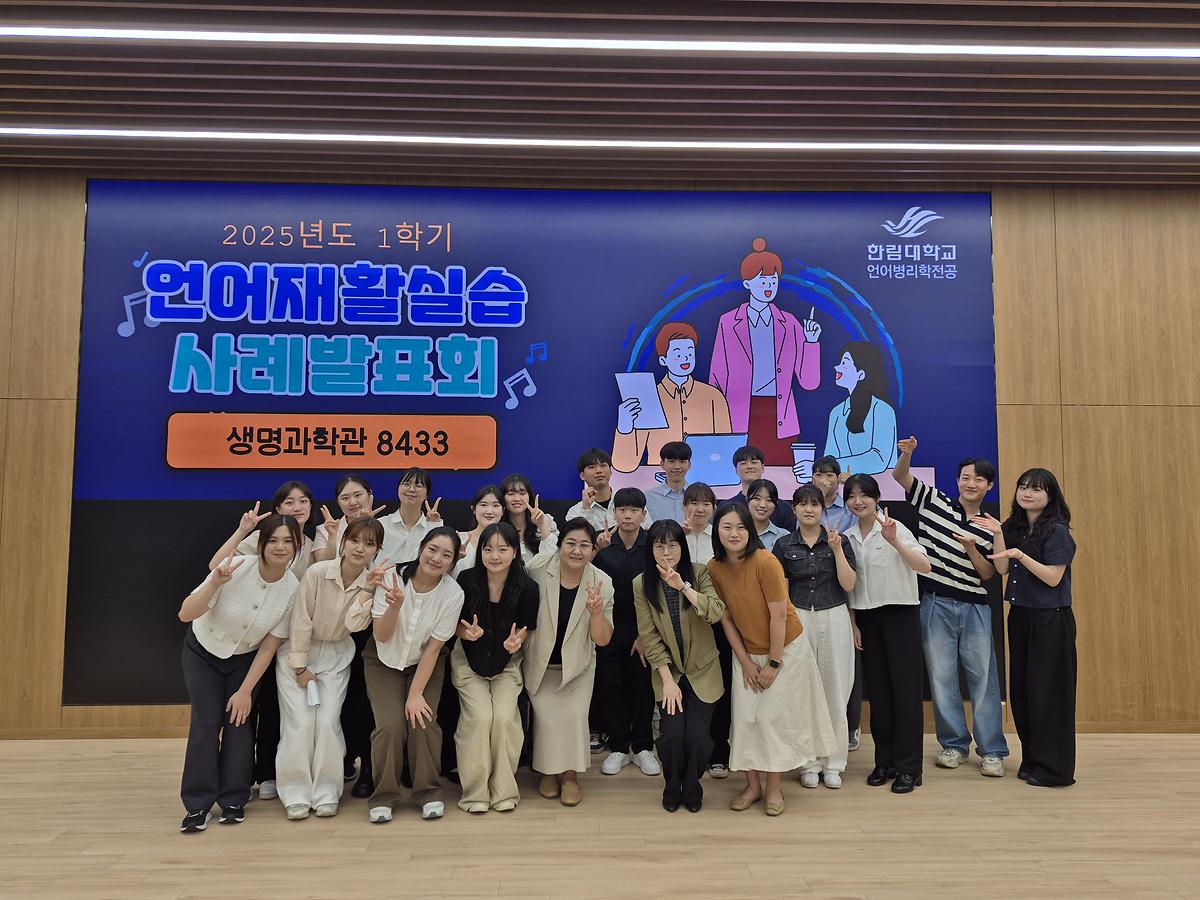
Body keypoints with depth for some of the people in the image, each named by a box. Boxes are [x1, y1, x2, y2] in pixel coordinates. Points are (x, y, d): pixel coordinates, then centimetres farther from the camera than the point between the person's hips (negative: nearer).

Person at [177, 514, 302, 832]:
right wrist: (215, 583, -43)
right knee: (207, 721, -10)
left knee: (238, 720, -8)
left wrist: (246, 690, -13)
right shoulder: (235, 568, -30)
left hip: (245, 659, 1)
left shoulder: (293, 589, -22)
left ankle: (233, 801, 8)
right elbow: (185, 614, -27)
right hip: (203, 651, -1)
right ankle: (198, 806, 0)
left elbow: (270, 646, -14)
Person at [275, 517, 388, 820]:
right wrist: (300, 667, -10)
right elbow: (301, 620, -14)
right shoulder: (317, 572, -22)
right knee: (300, 722, -6)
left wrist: (368, 589, -34)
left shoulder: (373, 582, -12)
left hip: (336, 656, 2)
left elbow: (356, 624, -23)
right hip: (298, 651, -2)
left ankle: (326, 792, 10)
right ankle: (296, 793, 8)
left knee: (328, 721, -5)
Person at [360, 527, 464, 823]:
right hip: (384, 662, 0)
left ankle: (429, 793, 3)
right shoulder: (393, 577, -20)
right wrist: (395, 605, -34)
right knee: (391, 723, -17)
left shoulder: (453, 594, -20)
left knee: (423, 719, -17)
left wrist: (416, 694, -15)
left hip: (424, 664, 0)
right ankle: (384, 797, 3)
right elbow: (382, 636, -16)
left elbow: (433, 648, -14)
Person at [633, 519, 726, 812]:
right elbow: (648, 636, -8)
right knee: (672, 734, -14)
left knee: (697, 735, -13)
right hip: (667, 671, 1)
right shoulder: (642, 584, -8)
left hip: (702, 670, 0)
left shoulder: (699, 573, -10)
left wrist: (684, 587, -35)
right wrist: (667, 680, -11)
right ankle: (672, 788, 17)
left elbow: (716, 613, -25)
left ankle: (692, 788, 19)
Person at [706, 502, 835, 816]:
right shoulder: (715, 568, -11)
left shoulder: (766, 562, -25)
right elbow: (726, 617, -3)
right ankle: (752, 784, 19)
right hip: (748, 652, 4)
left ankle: (774, 786, 16)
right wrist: (745, 662, -4)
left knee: (773, 716, -2)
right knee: (745, 717, 3)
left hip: (786, 648, -4)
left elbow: (779, 616, -21)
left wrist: (773, 664, -15)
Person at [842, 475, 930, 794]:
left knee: (905, 689, 0)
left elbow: (924, 566, -22)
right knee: (877, 689, 10)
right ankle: (885, 761, 21)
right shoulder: (849, 536, 6)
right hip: (867, 618, 5)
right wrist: (853, 623, 6)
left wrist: (894, 542, -36)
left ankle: (908, 767, 9)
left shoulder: (895, 528, -10)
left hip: (900, 615, -5)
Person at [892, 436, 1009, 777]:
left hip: (974, 608, 1)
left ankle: (991, 750, 15)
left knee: (984, 678, 4)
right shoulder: (934, 502, 1)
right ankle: (954, 744, 20)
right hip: (935, 605, 0)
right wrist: (907, 453, -22)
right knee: (941, 677, 7)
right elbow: (900, 476, -1)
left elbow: (987, 574, 2)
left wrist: (971, 548, -16)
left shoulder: (991, 527, 3)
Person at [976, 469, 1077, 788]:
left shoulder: (1057, 531, -11)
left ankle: (1055, 768, 10)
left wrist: (1020, 554, -26)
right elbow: (1002, 569, 2)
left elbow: (1053, 577, -16)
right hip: (1020, 616, 7)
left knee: (1048, 691, -1)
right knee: (1021, 690, 11)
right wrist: (998, 534, -8)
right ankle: (1032, 760, 24)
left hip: (1050, 620, -7)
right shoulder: (1014, 527, 9)